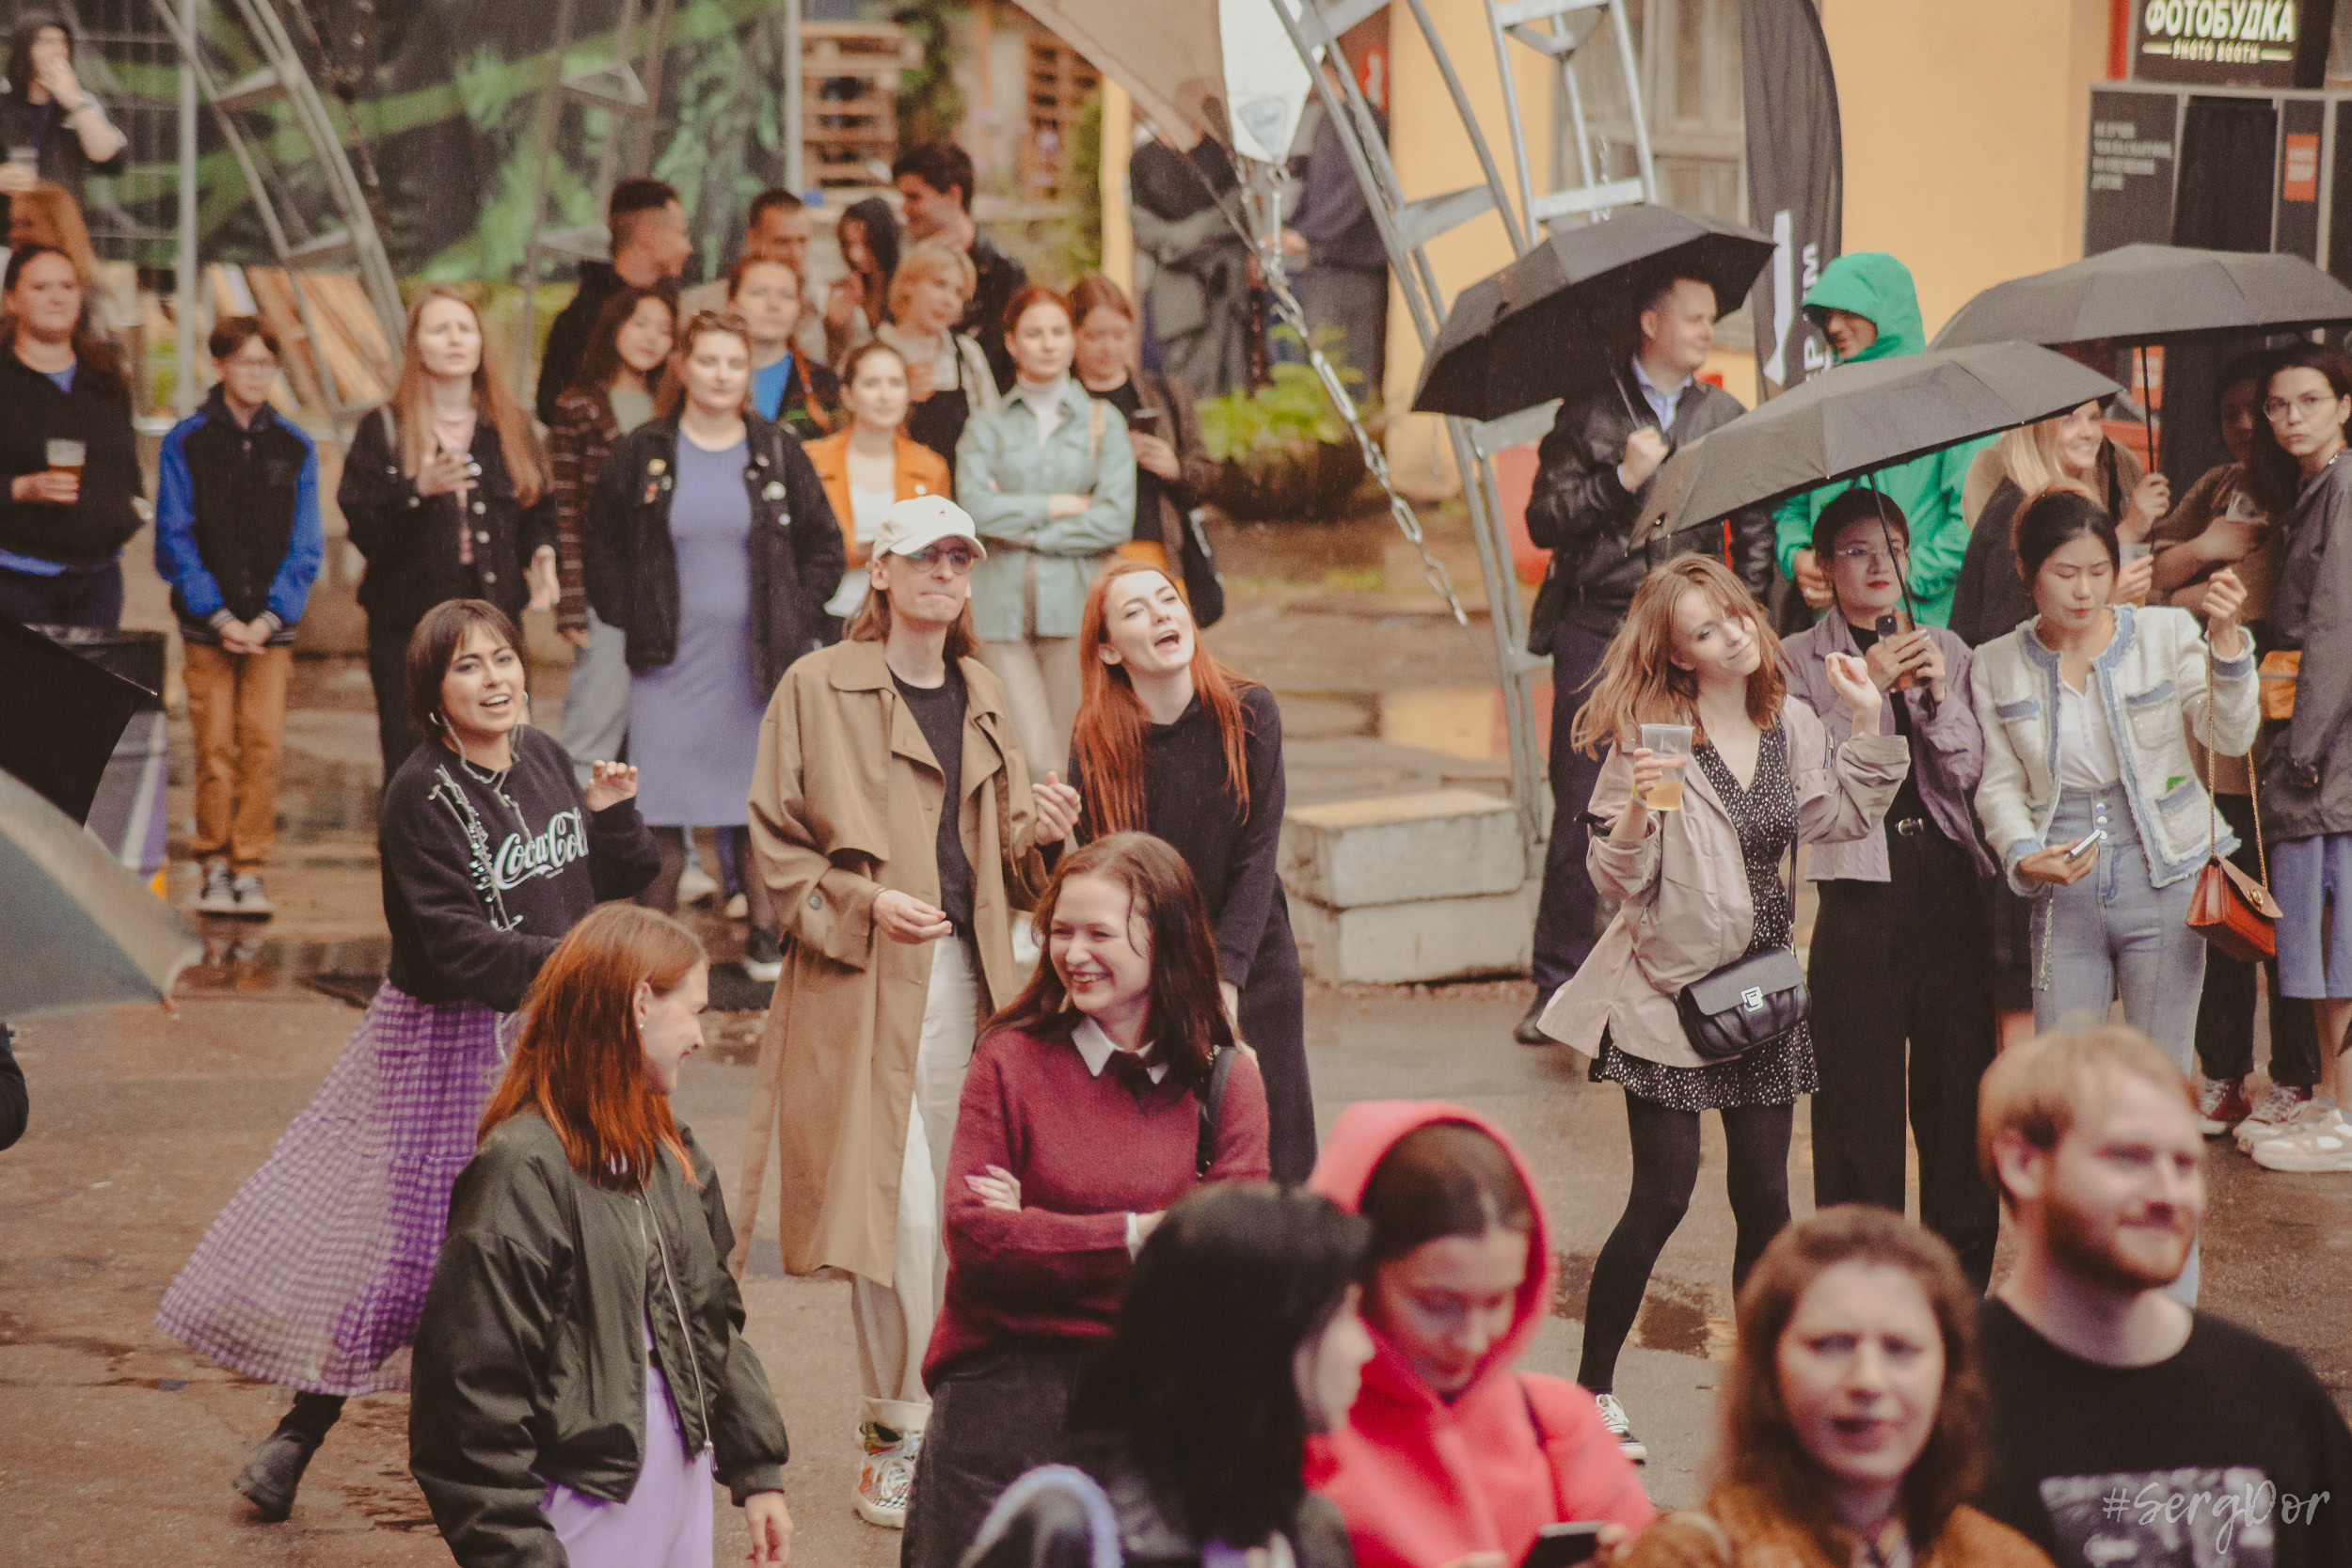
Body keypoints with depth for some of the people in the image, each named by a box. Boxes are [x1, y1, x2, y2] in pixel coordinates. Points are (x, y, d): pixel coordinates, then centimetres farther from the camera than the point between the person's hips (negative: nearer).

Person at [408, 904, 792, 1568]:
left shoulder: (666, 1153, 9)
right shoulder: (523, 1173, -18)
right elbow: (474, 1386, -19)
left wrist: (758, 1474, 15)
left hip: (680, 1495, 8)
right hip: (585, 1515, -8)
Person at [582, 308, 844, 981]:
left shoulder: (778, 453, 4)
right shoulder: (641, 454, 2)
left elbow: (824, 544, 10)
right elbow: (602, 546, 9)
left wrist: (796, 620, 1)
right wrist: (630, 619, 1)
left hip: (758, 660, 1)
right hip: (670, 659, -1)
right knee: (660, 806, -1)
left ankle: (764, 935, 15)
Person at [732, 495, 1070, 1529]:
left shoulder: (982, 697, 16)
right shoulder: (819, 688, -2)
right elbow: (776, 848, -3)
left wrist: (1034, 831, 0)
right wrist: (864, 904, -15)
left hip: (966, 976, 6)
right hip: (866, 981, -6)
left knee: (954, 1209, 7)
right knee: (903, 1208, -11)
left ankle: (895, 1416, 21)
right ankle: (898, 1433, 1)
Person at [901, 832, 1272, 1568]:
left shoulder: (1226, 1080, 5)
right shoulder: (1011, 1059, 1)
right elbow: (973, 1235, -8)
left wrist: (1038, 1230, -8)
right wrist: (1137, 1233, -10)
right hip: (1009, 1372, -1)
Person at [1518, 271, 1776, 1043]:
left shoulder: (1726, 417, 10)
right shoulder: (1589, 413, 4)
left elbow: (1756, 529, 12)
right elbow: (1543, 520, -1)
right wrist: (1621, 479, -13)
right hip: (1596, 633, -2)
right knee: (1578, 815, -1)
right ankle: (1558, 985, 8)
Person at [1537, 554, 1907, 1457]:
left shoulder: (1790, 722, 5)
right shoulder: (1650, 736, -13)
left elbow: (1844, 817, 1)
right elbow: (1616, 882, -13)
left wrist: (1867, 719, -4)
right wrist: (1635, 813, -32)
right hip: (1670, 987, -5)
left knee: (1764, 1196, 7)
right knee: (1663, 1196, -5)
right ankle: (1591, 1391, 9)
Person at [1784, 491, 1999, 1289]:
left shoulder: (1946, 649, 14)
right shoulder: (1800, 662, 6)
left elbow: (1969, 773, 4)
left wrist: (1937, 695, -11)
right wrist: (1865, 687, -15)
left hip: (1950, 885, 3)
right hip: (1860, 888, -2)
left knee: (1959, 1072, 3)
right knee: (1860, 1094, -1)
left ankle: (1961, 1277, 15)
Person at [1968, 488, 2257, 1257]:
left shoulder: (2165, 634, -3)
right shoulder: (1997, 666, 3)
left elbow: (2230, 733, -13)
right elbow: (2000, 785, 6)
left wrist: (2225, 639, -27)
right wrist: (2024, 857, -12)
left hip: (2163, 883, -2)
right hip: (2064, 897, 2)